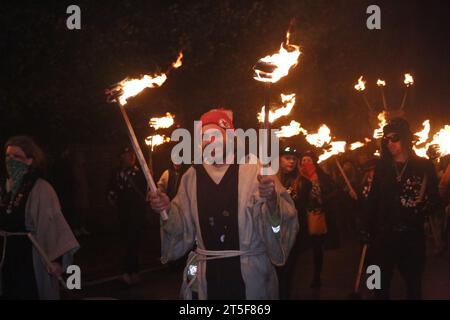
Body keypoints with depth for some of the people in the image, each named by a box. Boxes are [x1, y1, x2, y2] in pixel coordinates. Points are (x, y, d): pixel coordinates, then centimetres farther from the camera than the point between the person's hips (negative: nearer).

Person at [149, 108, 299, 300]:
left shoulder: (255, 170, -5)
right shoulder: (192, 176, 5)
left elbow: (284, 218, -12)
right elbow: (183, 227, 10)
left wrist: (271, 200, -31)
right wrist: (167, 210, -8)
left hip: (249, 275, -2)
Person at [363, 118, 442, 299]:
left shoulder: (424, 166, -1)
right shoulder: (382, 167, 7)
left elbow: (435, 199, -1)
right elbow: (373, 200, 5)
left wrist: (424, 206, -23)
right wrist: (368, 231, 1)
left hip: (412, 235, -2)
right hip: (383, 235, 2)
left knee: (413, 283, 8)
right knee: (381, 284, 9)